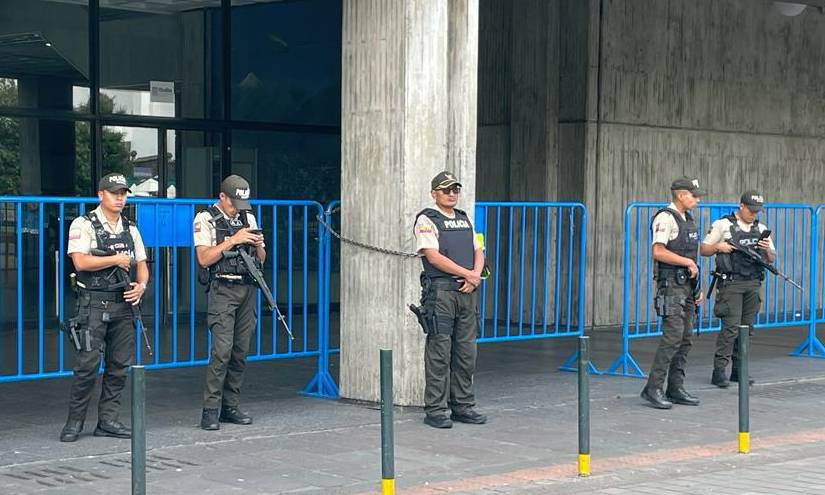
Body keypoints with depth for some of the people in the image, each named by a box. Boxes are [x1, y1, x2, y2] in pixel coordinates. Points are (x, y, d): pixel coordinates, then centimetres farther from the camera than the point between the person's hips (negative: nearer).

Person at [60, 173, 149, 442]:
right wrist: (117, 259, -8)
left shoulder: (130, 228, 16)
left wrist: (141, 285, -3)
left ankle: (107, 420, 10)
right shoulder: (84, 225, -2)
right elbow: (81, 262, -15)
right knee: (88, 363, -10)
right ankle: (75, 421, -1)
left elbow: (141, 265, 18)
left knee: (120, 364, 4)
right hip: (93, 305, -6)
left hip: (123, 304, 6)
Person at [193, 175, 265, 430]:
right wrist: (232, 240, -15)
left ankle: (230, 407, 11)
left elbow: (261, 259, 18)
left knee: (240, 352, 5)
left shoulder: (248, 218, 16)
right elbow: (204, 258, -11)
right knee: (221, 350, -14)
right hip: (223, 291, -6)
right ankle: (210, 410, -11)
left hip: (248, 289, 6)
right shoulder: (205, 219, 0)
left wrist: (258, 245, -3)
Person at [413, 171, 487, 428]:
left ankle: (463, 406, 15)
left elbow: (478, 252, 16)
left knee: (466, 352, 8)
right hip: (441, 292, -7)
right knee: (439, 352, -7)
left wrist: (475, 276, -4)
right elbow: (434, 256, -13)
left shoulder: (465, 219, 20)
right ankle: (435, 410, -4)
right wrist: (467, 274, -12)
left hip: (468, 292, 7)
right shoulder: (426, 220, -2)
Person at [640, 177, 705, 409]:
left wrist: (697, 287, 19)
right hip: (671, 285, -9)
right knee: (672, 336, -14)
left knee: (684, 339, 7)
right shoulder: (665, 218, -12)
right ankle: (653, 388, -11)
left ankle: (676, 389, 11)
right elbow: (658, 252, -23)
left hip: (687, 285, 9)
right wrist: (688, 262, -18)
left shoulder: (688, 220, 17)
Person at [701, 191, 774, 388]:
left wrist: (767, 249, -7)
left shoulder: (761, 229, 13)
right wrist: (718, 246, -17)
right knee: (731, 327, -12)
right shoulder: (723, 225, 0)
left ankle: (738, 369, 14)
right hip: (730, 283, -5)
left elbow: (772, 259, 15)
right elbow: (704, 250, 2)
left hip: (753, 285, 5)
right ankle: (719, 371, -10)